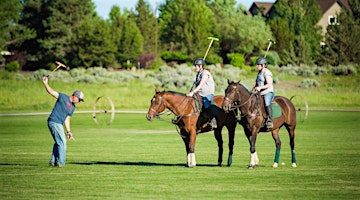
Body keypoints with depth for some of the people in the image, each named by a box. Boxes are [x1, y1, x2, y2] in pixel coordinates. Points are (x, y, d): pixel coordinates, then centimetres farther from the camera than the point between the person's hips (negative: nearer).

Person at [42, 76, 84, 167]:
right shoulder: (63, 97, -6)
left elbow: (67, 119, 16)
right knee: (62, 142, -7)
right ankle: (60, 162, -3)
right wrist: (45, 84, -26)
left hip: (59, 124, 9)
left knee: (58, 142, 17)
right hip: (54, 121, -9)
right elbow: (51, 92, -12)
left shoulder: (72, 107, 16)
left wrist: (68, 131, 11)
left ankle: (53, 162, 25)